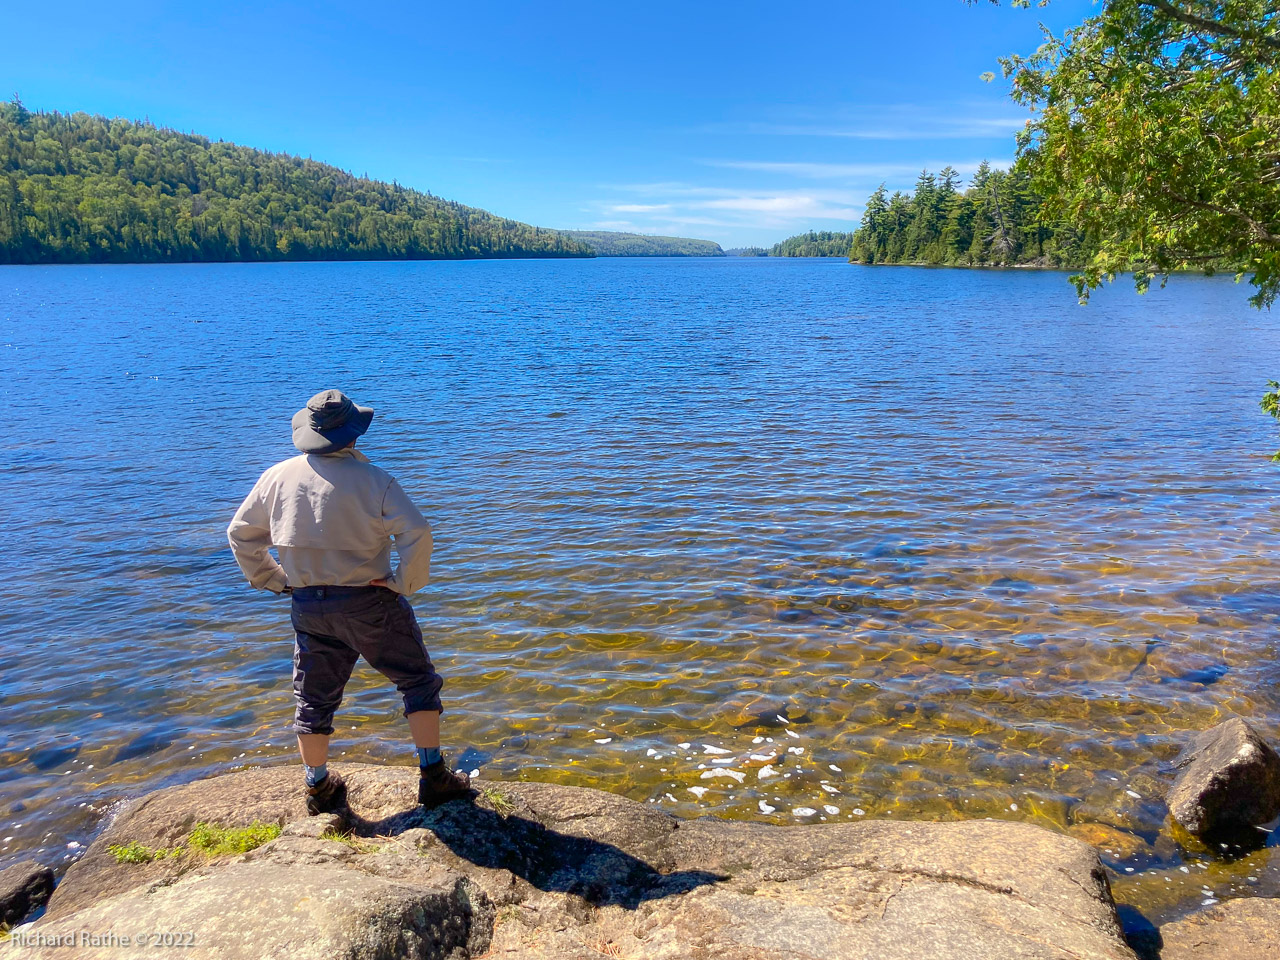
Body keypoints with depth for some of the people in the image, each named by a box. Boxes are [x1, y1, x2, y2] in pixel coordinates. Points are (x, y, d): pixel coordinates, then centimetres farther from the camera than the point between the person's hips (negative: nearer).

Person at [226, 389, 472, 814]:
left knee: (314, 696, 18)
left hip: (308, 604, 4)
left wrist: (272, 579, 16)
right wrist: (404, 583, -11)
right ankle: (433, 776, 11)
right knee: (418, 681, 10)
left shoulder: (278, 477, 1)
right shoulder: (371, 479, -13)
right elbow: (416, 532, -23)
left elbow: (240, 533, 10)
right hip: (368, 603, -4)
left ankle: (319, 787, 31)